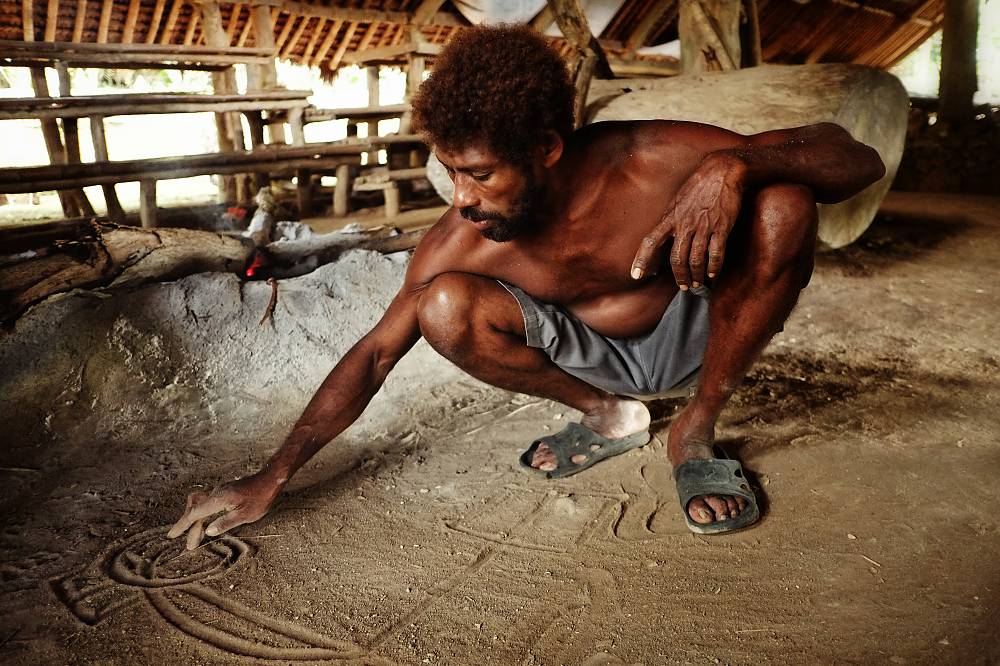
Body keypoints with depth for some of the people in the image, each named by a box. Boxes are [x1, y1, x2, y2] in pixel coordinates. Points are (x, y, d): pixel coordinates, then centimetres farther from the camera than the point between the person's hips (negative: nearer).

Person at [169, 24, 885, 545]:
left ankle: (694, 433, -11)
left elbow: (860, 159, -25)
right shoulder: (462, 240, -23)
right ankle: (607, 415, 0)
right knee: (445, 309, -25)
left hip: (694, 328, -1)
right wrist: (270, 478, -15)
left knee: (783, 209, -29)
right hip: (593, 352, 1)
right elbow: (375, 352, -14)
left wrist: (731, 166, -47)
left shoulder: (652, 159, -29)